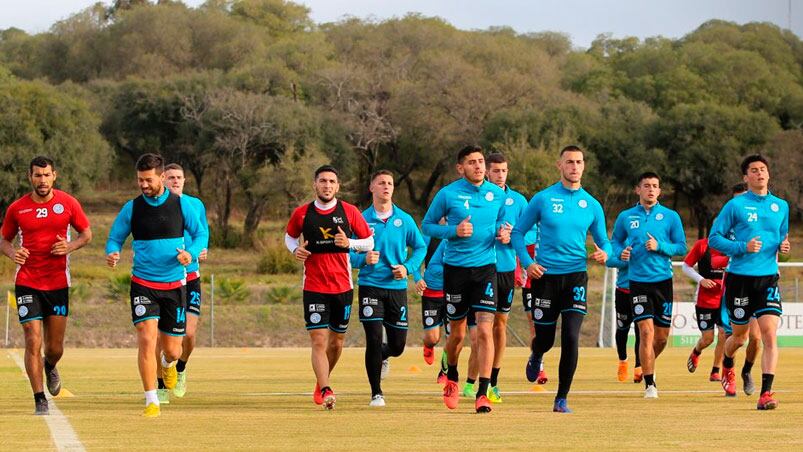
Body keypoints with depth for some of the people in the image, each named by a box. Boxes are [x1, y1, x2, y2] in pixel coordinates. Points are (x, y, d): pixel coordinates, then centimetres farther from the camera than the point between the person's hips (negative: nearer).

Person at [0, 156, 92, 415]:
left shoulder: (68, 203, 1)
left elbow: (86, 233, 10)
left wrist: (70, 246, -11)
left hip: (58, 283, 1)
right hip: (27, 283, -1)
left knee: (55, 347, 7)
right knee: (33, 342, -10)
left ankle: (50, 367, 44)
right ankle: (40, 400, -2)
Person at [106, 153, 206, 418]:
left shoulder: (182, 205, -2)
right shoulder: (132, 208, -1)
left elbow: (200, 234, 6)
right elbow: (115, 238, 7)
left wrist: (191, 254, -16)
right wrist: (112, 254, -17)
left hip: (175, 284, 1)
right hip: (143, 284, -1)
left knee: (173, 351, 6)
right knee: (146, 339, -18)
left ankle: (168, 363, 45)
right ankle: (151, 401, -10)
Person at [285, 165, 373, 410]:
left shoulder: (349, 212, -1)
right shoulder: (302, 214, 0)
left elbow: (369, 242, 6)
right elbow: (289, 236, 18)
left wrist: (349, 243, -14)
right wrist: (295, 250, -4)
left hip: (343, 286, 1)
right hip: (314, 287, -1)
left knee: (336, 340, 12)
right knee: (318, 340, -13)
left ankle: (321, 383, 35)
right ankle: (325, 391, -17)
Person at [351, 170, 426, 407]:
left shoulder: (404, 220, 5)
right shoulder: (362, 219, -1)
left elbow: (420, 247, 13)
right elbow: (348, 252, 1)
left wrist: (408, 267, -4)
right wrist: (363, 259, -20)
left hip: (397, 287, 2)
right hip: (370, 286, -2)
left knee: (398, 345, 5)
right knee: (374, 339, -9)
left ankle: (381, 357, 42)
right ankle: (376, 393, 2)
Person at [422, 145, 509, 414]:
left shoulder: (497, 195, 4)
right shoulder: (448, 194, -5)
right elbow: (427, 225, 2)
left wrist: (503, 234, -2)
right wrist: (454, 231, -15)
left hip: (486, 268, 1)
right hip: (456, 268, -1)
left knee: (485, 329, -13)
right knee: (457, 333, 10)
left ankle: (482, 393, -12)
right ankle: (452, 378, 39)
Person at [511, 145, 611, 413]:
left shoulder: (592, 205, 6)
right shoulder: (543, 199, -1)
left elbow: (603, 241, 15)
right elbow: (518, 233, 5)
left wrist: (604, 253, -10)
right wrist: (527, 262, -9)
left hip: (575, 277, 1)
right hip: (545, 276, -1)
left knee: (571, 338, -13)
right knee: (545, 339, 6)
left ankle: (562, 399, -4)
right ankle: (536, 356, 46)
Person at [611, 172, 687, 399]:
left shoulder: (671, 217, 3)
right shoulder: (626, 217, 5)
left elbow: (681, 248, 3)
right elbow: (615, 241, 17)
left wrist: (659, 246, -14)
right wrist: (621, 252, -5)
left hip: (663, 280, 1)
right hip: (638, 281, -1)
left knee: (662, 336, 8)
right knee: (646, 332, -13)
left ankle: (647, 365, 38)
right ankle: (650, 384, -8)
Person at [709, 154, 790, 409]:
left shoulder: (781, 206, 9)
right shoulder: (736, 205, -3)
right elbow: (714, 238, -3)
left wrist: (783, 246, 1)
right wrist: (742, 247, -17)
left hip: (768, 279, 2)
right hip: (739, 279, -2)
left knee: (770, 335, -15)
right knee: (740, 336, 11)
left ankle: (766, 393, -17)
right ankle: (727, 368, 45)